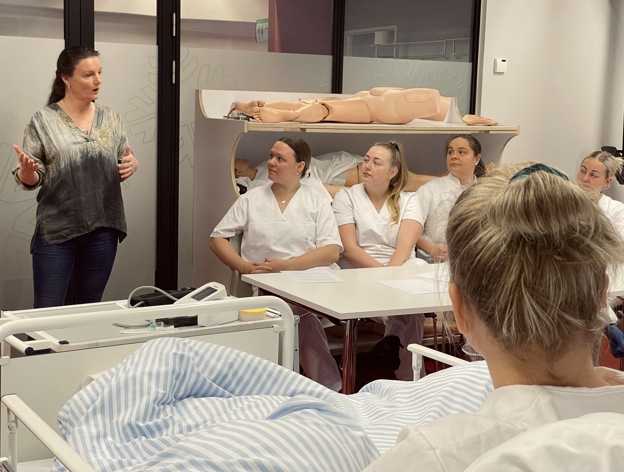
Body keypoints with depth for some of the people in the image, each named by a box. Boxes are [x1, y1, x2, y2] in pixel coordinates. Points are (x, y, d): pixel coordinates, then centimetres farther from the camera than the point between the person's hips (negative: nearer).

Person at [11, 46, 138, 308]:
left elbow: (120, 169, 14)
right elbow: (31, 180, -1)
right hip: (56, 231, -3)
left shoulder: (110, 119, 7)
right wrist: (26, 171, -24)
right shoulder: (44, 121, -4)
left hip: (103, 230, 3)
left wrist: (132, 165, -8)